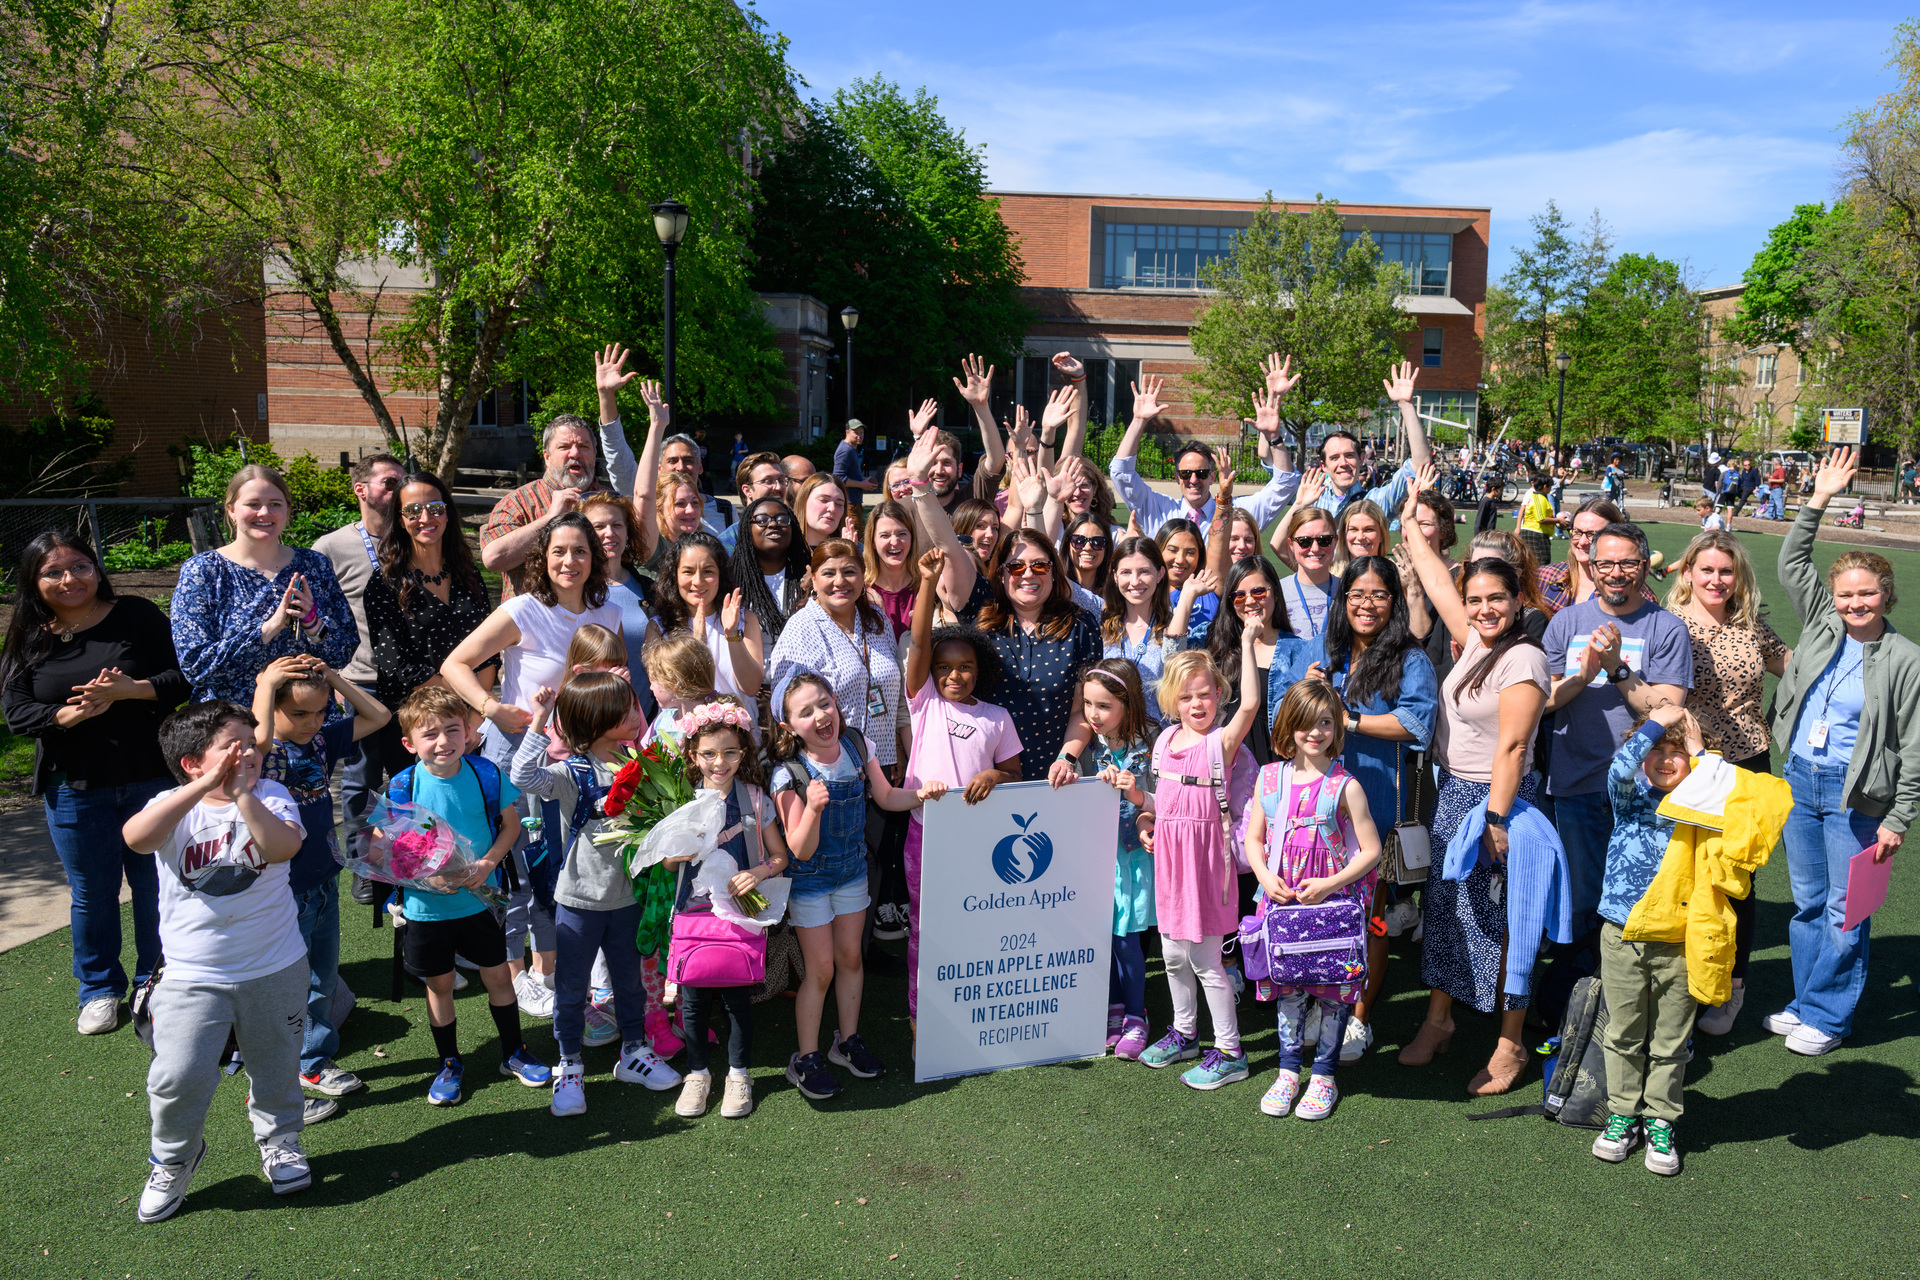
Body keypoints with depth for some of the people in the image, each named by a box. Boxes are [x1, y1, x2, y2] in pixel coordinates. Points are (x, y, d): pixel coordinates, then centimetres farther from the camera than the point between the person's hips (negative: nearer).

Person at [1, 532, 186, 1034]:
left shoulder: (137, 615, -3)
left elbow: (185, 678, -7)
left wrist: (129, 690, -23)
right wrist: (73, 714, -22)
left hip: (151, 779, -1)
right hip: (74, 789, 1)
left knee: (154, 883, 9)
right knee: (92, 892, 12)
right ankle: (100, 989, 30)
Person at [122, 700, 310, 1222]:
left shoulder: (271, 796, -7)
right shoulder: (175, 807, -7)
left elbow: (284, 847, -27)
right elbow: (136, 837, -30)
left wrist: (242, 793, -31)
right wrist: (205, 786, -35)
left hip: (274, 968, 1)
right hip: (193, 975, -1)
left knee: (275, 1067, 16)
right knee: (176, 1078, -6)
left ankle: (279, 1140, 44)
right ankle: (174, 1158, 24)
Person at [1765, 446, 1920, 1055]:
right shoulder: (1822, 623, 3)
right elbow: (1792, 565, 11)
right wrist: (1817, 502, 4)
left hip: (1856, 794, -5)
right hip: (1800, 778, 5)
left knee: (1845, 909, 3)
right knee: (1808, 901, 15)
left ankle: (1827, 1016, 16)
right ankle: (1806, 1001, 28)